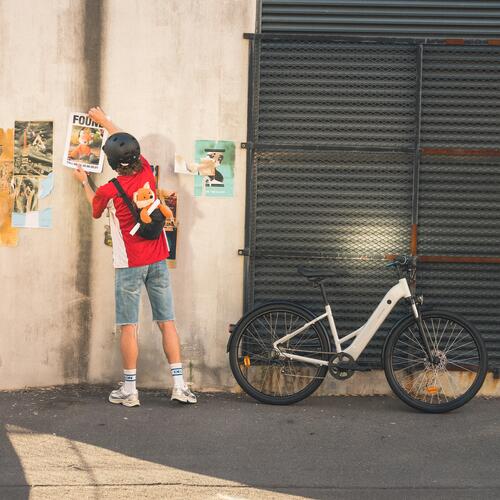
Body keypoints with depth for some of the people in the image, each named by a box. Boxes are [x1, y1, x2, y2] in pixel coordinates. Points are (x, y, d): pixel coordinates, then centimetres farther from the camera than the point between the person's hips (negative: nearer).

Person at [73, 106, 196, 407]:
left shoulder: (108, 191, -12)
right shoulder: (147, 173, -1)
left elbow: (96, 210, 13)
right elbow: (128, 144, 19)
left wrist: (84, 182, 29)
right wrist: (105, 121, 32)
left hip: (129, 264, -4)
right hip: (158, 260, 4)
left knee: (129, 327, 1)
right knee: (167, 322, 6)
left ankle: (129, 390, 5)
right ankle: (180, 385, 5)